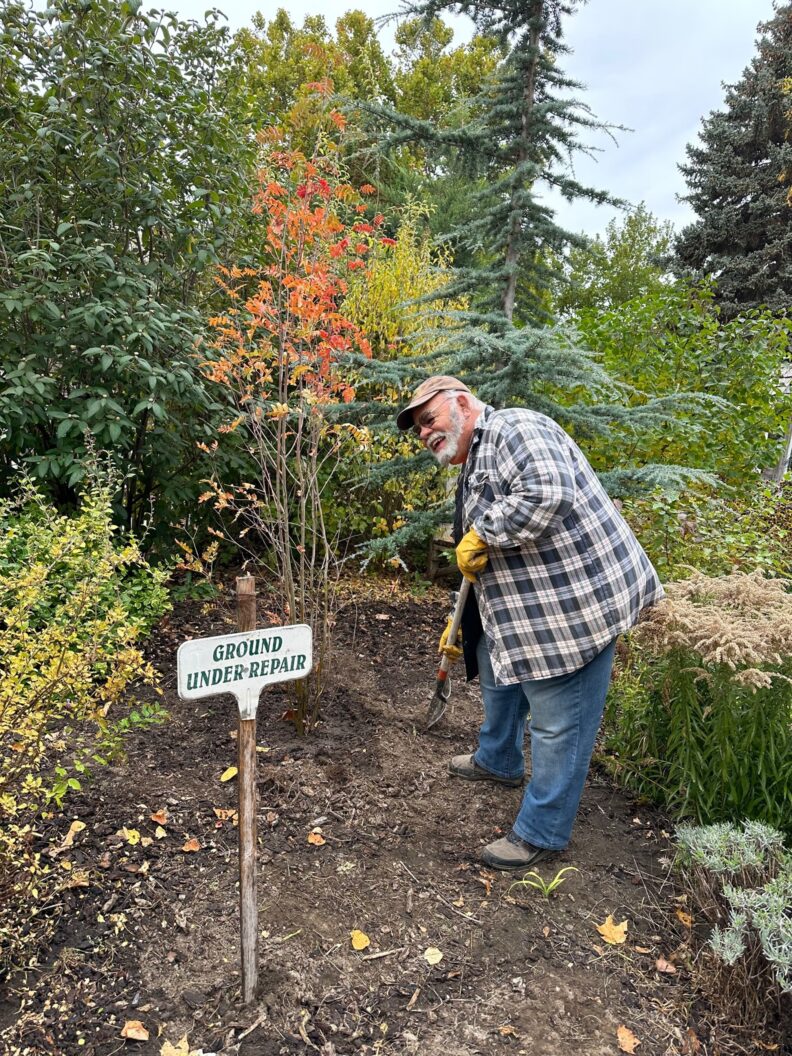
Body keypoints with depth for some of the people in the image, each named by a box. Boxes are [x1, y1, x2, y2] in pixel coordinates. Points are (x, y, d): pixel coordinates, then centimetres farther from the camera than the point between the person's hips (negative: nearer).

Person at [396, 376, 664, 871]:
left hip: (579, 603, -11)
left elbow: (547, 491, -35)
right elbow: (486, 564, 23)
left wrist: (481, 534, -23)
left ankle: (542, 833, 20)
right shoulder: (473, 468, 17)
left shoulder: (515, 428, -15)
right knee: (496, 666, 28)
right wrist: (460, 624, 24)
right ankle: (498, 761, 52)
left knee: (558, 724, 2)